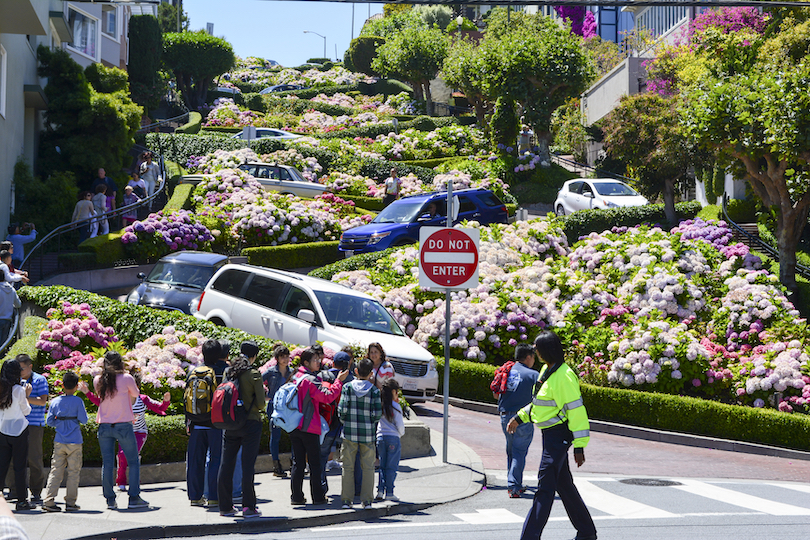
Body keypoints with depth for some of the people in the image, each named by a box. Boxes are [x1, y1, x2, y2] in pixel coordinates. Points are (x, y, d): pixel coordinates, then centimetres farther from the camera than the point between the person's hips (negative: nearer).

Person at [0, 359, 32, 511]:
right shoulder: (18, 390, -12)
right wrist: (27, 395, 11)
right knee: (19, 466, 1)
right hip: (19, 430, -5)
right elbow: (26, 411, -2)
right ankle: (22, 500, 5)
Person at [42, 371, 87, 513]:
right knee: (73, 472, 4)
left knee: (56, 471, 5)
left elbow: (49, 421, 6)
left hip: (59, 442, 3)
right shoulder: (78, 401, -8)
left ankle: (48, 500, -2)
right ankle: (70, 502, 5)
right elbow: (83, 420, -10)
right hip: (74, 442, -3)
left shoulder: (55, 402, 4)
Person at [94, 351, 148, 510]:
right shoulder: (126, 378, -7)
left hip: (104, 426, 3)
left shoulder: (98, 381, 1)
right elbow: (135, 394, 8)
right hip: (124, 425, -3)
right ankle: (134, 498, 2)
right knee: (133, 462, 7)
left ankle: (110, 500, 5)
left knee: (107, 464, 7)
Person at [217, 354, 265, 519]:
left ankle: (225, 507, 15)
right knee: (248, 465, -2)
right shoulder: (254, 374, -7)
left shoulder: (227, 373, 6)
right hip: (250, 423, -4)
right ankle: (248, 507, -3)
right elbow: (260, 403, -10)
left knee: (226, 464, 11)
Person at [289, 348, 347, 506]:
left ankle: (296, 496, 8)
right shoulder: (311, 380, -15)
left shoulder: (296, 377, 11)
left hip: (294, 427, 7)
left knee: (298, 462, 9)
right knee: (315, 463, 1)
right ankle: (318, 497, 4)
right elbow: (328, 397, -18)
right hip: (310, 428, -7)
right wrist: (339, 381, -11)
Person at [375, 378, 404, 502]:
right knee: (391, 466, 2)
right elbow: (400, 425, -7)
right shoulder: (395, 407, -10)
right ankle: (389, 492, 2)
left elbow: (377, 420, 10)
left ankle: (380, 490, 4)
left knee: (382, 465, 11)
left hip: (380, 437, 4)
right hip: (393, 437, -4)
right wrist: (401, 433, 15)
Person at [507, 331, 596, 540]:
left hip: (559, 435, -10)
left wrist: (579, 446, -20)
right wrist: (520, 417, 25)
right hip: (549, 435, 10)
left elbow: (576, 411, -20)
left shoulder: (564, 376, -20)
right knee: (564, 485, 17)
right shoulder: (546, 371, 10)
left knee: (545, 488, -10)